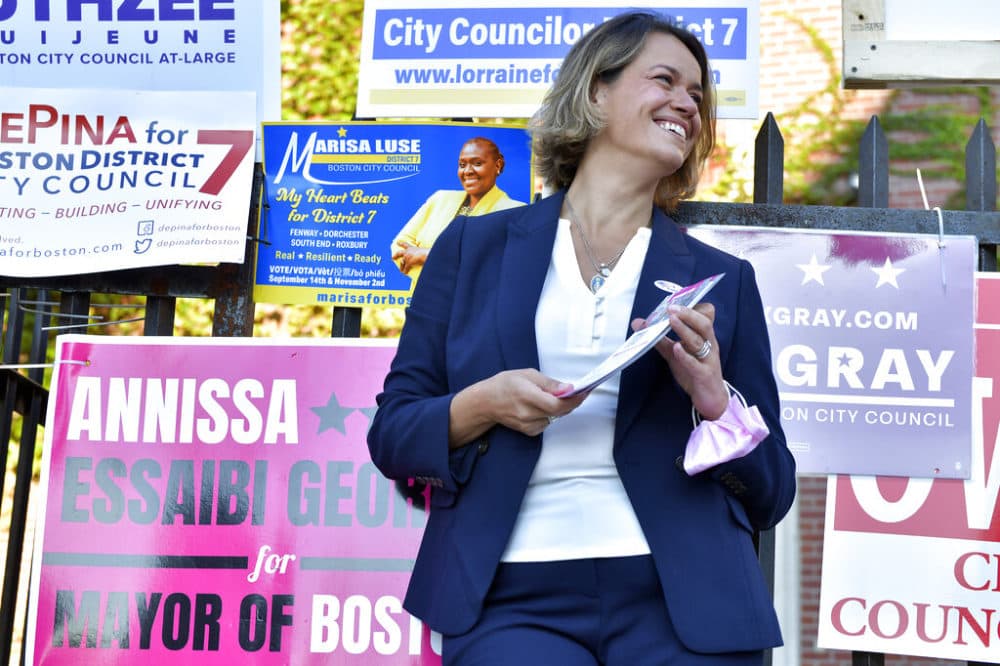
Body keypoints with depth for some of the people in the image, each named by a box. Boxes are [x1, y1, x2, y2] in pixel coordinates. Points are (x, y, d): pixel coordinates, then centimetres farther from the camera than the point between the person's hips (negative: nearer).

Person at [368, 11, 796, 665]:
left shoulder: (723, 279, 13)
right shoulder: (475, 246, 11)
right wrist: (482, 405, -9)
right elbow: (392, 433, 10)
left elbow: (772, 493, 11)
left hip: (680, 605, 2)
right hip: (514, 598, -1)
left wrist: (712, 398, -7)